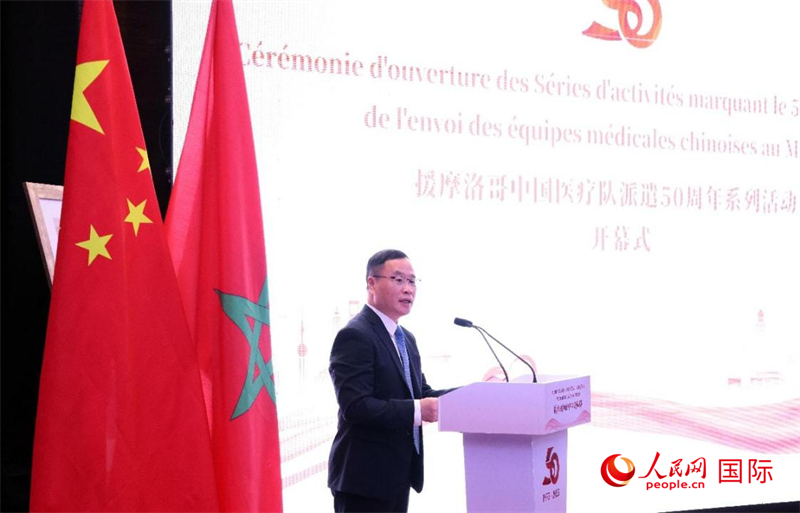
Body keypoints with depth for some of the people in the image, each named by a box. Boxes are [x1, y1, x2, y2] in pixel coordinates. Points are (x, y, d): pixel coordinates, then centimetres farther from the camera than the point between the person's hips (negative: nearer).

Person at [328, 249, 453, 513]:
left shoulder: (406, 338, 17)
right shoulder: (355, 336, -15)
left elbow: (421, 393, 14)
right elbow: (355, 407, -24)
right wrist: (417, 411, -29)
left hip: (397, 474, 10)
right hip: (365, 477, -9)